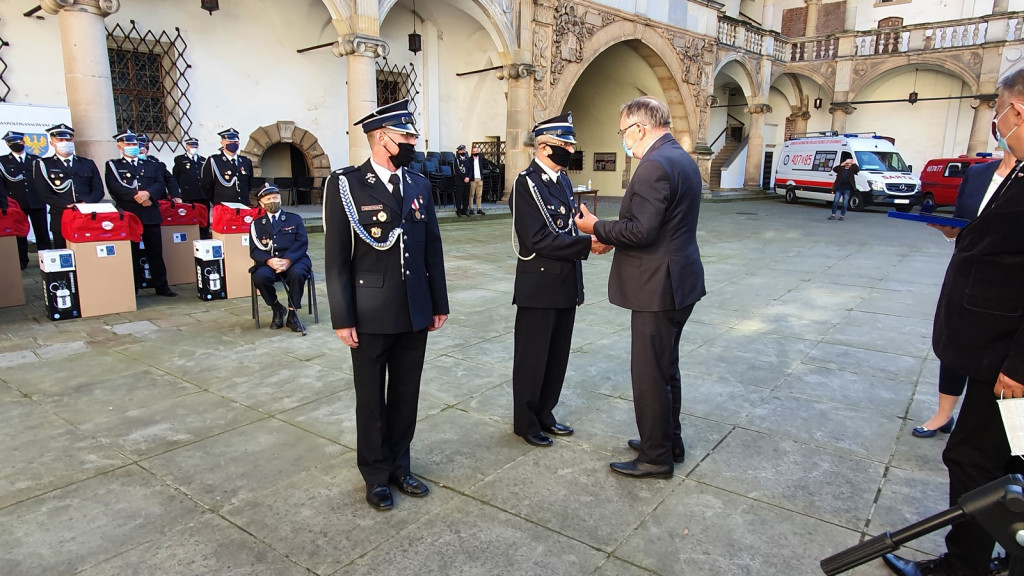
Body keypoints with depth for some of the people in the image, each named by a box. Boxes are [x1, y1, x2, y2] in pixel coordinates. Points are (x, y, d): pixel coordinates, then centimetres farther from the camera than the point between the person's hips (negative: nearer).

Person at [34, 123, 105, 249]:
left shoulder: (88, 164, 18)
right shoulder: (43, 165, 9)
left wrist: (86, 203, -9)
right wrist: (68, 206, -14)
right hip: (61, 220, -2)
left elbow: (98, 190, 10)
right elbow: (45, 195, -1)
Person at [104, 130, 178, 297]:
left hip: (151, 214, 3)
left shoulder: (151, 166, 19)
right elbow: (115, 188, -7)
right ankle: (132, 289, 7)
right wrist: (136, 195, -18)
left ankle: (161, 286, 12)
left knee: (156, 251, 5)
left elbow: (160, 185, 4)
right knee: (131, 252, 1)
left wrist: (148, 193, -16)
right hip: (127, 214, -2)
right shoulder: (113, 166, 10)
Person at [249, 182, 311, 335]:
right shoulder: (257, 224, 18)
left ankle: (292, 314, -16)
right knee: (260, 277, -31)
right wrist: (269, 261, -18)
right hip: (268, 263, 1)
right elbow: (254, 250, 5)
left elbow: (302, 243, 2)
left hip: (293, 260, -1)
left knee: (297, 274, -35)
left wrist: (288, 260, -17)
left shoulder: (294, 219, 16)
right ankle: (278, 309, -4)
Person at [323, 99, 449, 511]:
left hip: (415, 313, 4)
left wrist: (439, 303, 9)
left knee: (406, 395, 15)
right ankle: (376, 476, 30)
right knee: (371, 399, 11)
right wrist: (342, 318, -11)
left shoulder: (419, 185, 7)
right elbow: (336, 257, -9)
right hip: (371, 315, -4)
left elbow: (432, 248, 9)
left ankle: (399, 467, 34)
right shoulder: (345, 184, -8)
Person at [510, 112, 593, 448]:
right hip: (539, 286, -8)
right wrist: (589, 243, -24)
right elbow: (538, 239, -23)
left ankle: (544, 414, 34)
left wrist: (578, 284, 14)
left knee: (557, 356, 17)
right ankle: (525, 421, 24)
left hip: (565, 285, 8)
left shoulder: (563, 180, 11)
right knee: (532, 357, 7)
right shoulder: (526, 183, -14)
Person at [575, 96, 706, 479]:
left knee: (649, 374, 2)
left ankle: (656, 458, 16)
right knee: (665, 368, 21)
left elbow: (640, 230, -26)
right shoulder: (682, 158, 13)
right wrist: (611, 238, 10)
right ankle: (669, 440, 36)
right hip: (680, 280, 11)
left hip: (659, 287, -11)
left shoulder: (655, 165, -19)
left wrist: (597, 227, -10)